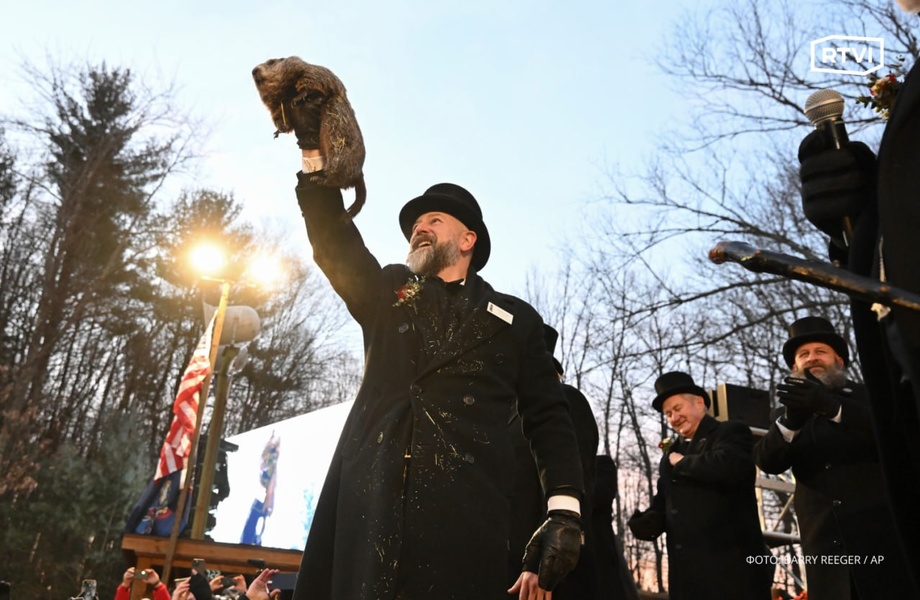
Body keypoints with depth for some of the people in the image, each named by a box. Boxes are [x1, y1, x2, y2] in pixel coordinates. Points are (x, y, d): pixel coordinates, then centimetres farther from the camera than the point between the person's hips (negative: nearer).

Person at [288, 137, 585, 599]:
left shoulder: (516, 319, 17)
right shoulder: (386, 293, 24)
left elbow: (547, 420, 10)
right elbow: (335, 241, 10)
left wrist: (564, 511, -4)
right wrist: (315, 151, -1)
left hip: (464, 510, -1)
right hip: (368, 500, 2)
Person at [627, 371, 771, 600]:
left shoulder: (731, 431, 1)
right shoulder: (671, 454, 22)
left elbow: (727, 466, -21)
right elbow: (663, 503, 20)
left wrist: (682, 462, -5)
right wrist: (647, 521, -2)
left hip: (732, 566, -6)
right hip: (687, 572, 7)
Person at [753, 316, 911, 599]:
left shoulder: (871, 395, 9)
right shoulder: (791, 417, 15)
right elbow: (767, 460, -3)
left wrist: (832, 406, -26)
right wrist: (791, 420, -22)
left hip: (884, 539, -1)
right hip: (825, 547, 2)